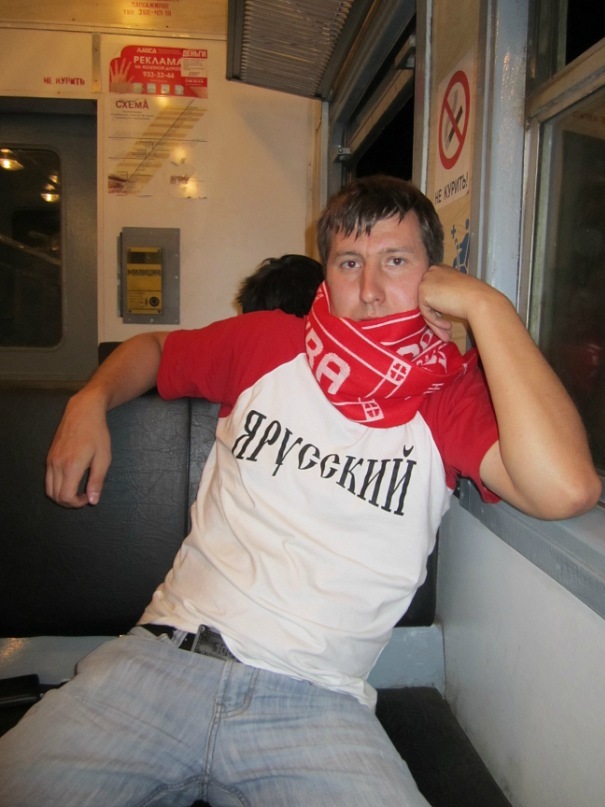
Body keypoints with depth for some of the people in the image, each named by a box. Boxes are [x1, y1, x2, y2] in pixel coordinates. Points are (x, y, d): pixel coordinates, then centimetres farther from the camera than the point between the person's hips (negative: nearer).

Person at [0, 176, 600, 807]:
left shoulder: (453, 393, 1)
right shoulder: (266, 341, 8)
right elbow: (154, 347, 26)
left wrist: (485, 303, -12)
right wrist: (90, 401, 5)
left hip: (315, 701, -1)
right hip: (164, 658, 2)